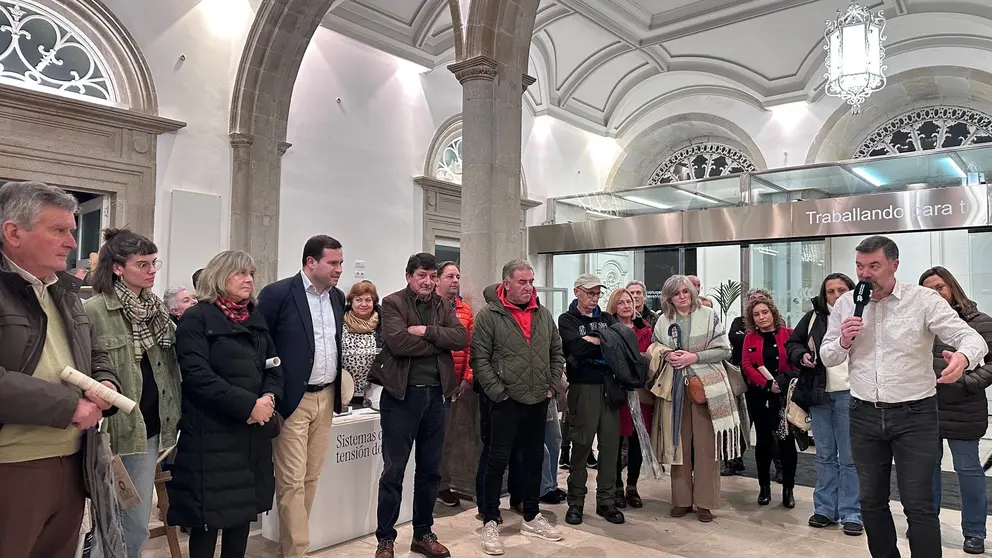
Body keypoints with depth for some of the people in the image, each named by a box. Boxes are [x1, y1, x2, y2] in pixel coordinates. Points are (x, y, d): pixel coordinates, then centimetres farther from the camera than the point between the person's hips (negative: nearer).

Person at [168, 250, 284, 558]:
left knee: (245, 509, 12)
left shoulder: (256, 318, 13)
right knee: (209, 514, 2)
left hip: (253, 431, 6)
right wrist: (248, 404, -19)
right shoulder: (197, 318, -6)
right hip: (213, 432, -6)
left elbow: (274, 365, 13)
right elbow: (196, 374, -17)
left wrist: (269, 397, -8)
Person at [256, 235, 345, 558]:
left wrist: (338, 392, 14)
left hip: (326, 398, 6)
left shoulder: (338, 297, 9)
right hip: (293, 400, -6)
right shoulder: (278, 293, -11)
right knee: (292, 481, -1)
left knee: (311, 477, 12)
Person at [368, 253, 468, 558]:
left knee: (430, 470, 14)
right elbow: (399, 342, -21)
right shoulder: (392, 303, -4)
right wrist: (440, 343, -12)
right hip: (402, 395, -5)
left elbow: (462, 338, -5)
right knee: (394, 471, 4)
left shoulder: (444, 307, 11)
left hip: (437, 394, 5)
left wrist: (427, 331, -16)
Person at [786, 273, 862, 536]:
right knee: (824, 455, 13)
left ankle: (851, 514, 15)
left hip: (850, 395, -3)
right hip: (819, 395, 4)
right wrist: (802, 355, -3)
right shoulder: (814, 317, 6)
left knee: (850, 457, 3)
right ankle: (825, 508, 24)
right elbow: (792, 343, 15)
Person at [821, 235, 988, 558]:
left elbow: (973, 338, -13)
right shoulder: (845, 304, 2)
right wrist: (842, 342, -14)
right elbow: (827, 358, 9)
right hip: (864, 415, 4)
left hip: (914, 415, -3)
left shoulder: (924, 300, -7)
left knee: (918, 504, 0)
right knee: (871, 501, 14)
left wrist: (963, 356, -37)